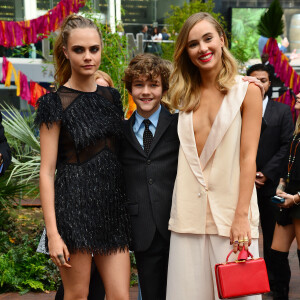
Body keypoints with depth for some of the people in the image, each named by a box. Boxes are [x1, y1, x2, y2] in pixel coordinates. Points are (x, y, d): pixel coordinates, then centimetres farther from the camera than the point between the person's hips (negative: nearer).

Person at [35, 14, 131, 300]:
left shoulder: (110, 97, 11)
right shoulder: (56, 103, -5)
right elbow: (46, 171, -8)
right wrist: (52, 232, -14)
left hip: (112, 204, 5)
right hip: (74, 206, -5)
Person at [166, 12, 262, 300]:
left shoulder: (247, 91, 0)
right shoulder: (185, 96, 11)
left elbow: (248, 156, -6)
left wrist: (241, 217, -12)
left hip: (229, 208, -3)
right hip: (190, 210, 3)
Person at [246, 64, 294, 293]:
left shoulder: (282, 111, 7)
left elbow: (286, 147, 1)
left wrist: (266, 173, -7)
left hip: (270, 183, 0)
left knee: (272, 234, 5)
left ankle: (273, 279, 15)